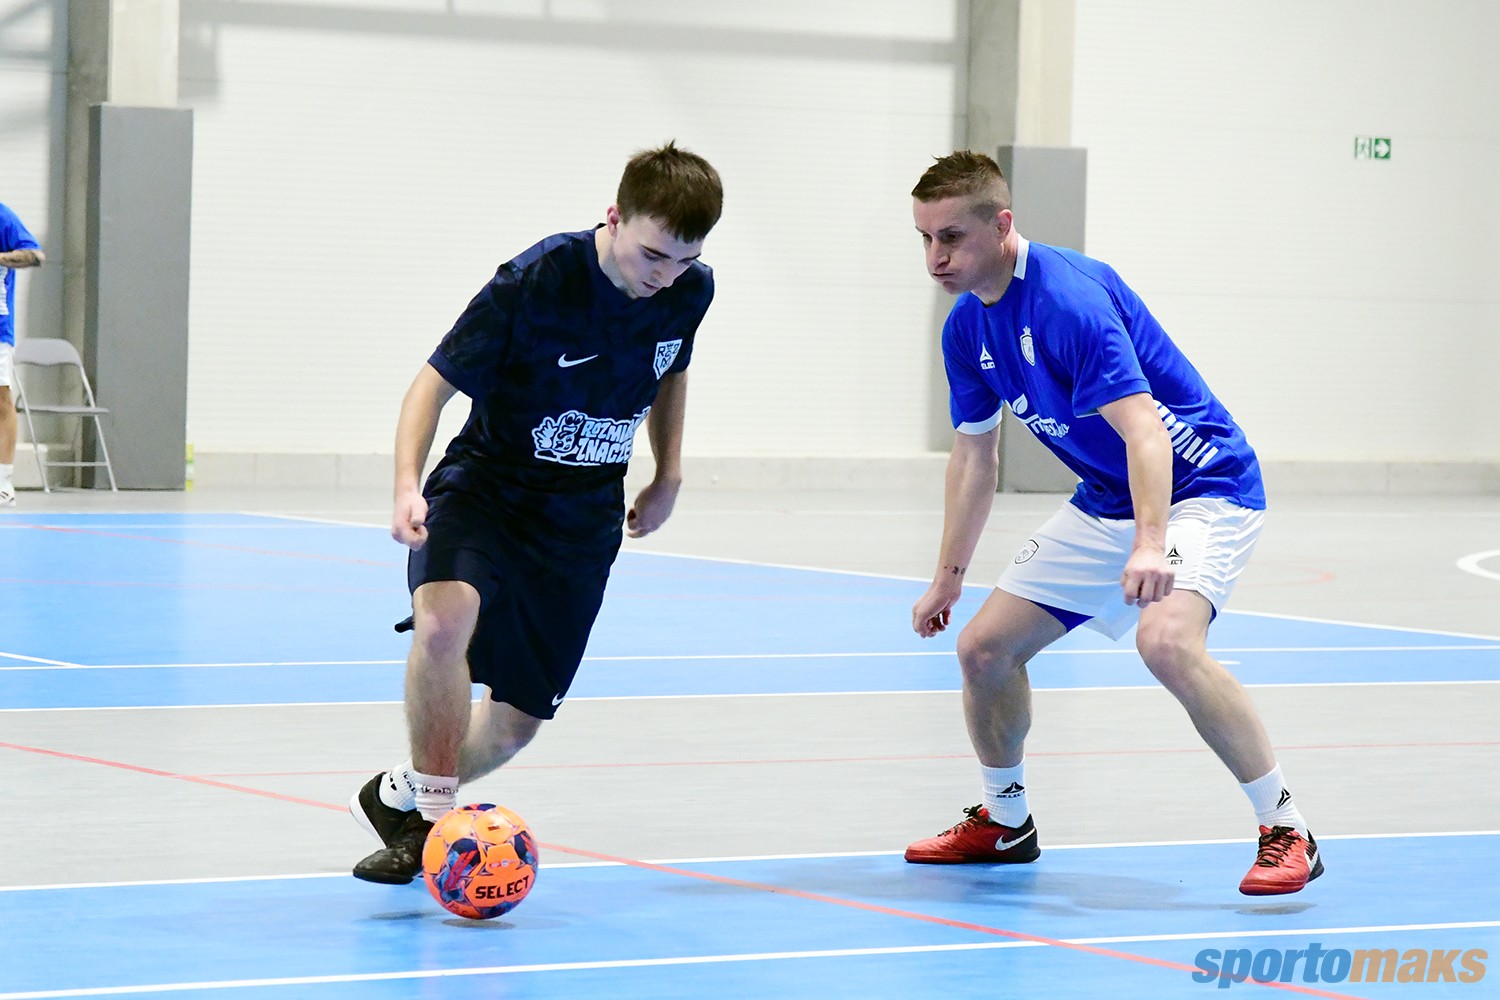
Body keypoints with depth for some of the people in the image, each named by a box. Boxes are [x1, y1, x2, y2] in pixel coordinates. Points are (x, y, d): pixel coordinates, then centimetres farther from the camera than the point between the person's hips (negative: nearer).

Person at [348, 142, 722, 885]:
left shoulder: (690, 290, -9)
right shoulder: (536, 280, -24)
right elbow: (435, 382, -18)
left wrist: (668, 473, 14)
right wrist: (408, 485, -32)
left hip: (582, 516, 4)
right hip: (485, 486, -4)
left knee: (516, 723, 3)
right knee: (446, 619, -36)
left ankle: (401, 796, 33)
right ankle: (434, 813, -18)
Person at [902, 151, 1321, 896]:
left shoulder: (1069, 297, -26)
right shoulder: (966, 330, 1)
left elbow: (1143, 429, -35)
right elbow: (974, 453, 15)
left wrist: (1149, 545, -48)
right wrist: (948, 578, 17)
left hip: (1201, 486, -9)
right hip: (1103, 504, 9)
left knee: (1166, 640, -33)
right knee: (984, 646, 4)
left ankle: (1286, 832, -23)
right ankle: (1004, 823, 27)